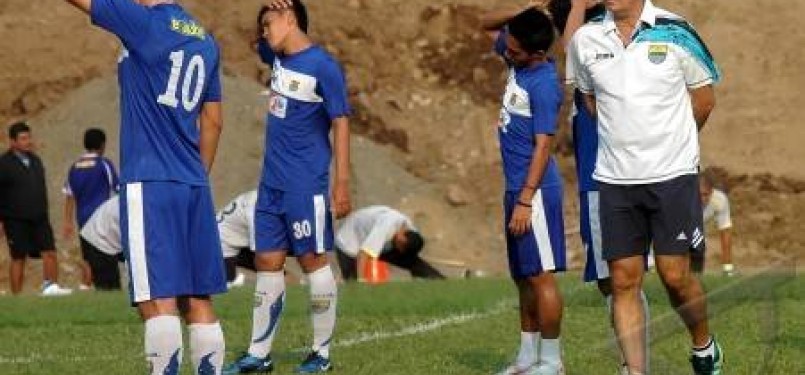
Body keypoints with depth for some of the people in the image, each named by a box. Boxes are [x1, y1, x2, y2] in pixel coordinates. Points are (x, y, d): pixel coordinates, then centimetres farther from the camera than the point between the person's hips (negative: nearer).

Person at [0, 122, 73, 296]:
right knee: (18, 257, -1)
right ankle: (16, 294, 5)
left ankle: (51, 286, -2)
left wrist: (45, 214, 21)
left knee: (50, 252, -5)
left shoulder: (35, 160, 14)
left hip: (39, 218, 6)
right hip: (16, 221, -6)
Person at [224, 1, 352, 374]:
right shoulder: (278, 58, 10)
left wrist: (342, 182, -16)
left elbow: (341, 124, -11)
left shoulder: (323, 66, -11)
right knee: (267, 263, 7)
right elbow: (264, 43, 32)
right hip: (272, 182, 8)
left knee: (313, 260, -1)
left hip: (305, 185, -8)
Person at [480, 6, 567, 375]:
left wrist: (525, 201, -22)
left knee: (539, 275, -7)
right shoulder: (518, 61, 7)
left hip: (534, 190, -9)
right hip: (515, 188, 9)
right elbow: (486, 24, 23)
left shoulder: (544, 85, -18)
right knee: (522, 276, 13)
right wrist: (521, 12, 2)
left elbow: (542, 146, -19)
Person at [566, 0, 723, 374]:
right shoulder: (585, 39, 3)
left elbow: (704, 98, 7)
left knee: (675, 276, -1)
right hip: (615, 178, 3)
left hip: (673, 174, -3)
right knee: (623, 281, 0)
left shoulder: (675, 32, -6)